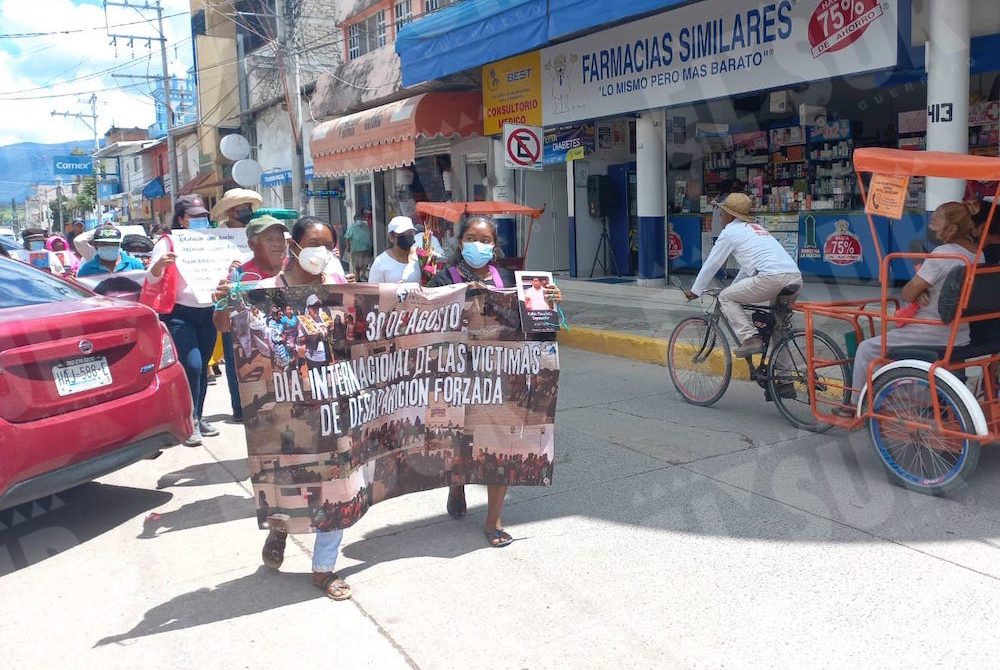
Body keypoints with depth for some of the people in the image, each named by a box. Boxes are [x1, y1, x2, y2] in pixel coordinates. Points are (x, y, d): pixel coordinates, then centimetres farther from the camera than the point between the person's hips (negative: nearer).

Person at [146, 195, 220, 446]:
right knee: (192, 365, -16)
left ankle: (199, 418, 19)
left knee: (202, 366, 9)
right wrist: (160, 264, -29)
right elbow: (151, 279, -8)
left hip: (207, 312, 5)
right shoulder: (168, 243, -2)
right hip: (180, 314, -5)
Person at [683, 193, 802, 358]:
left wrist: (695, 291, 25)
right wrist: (734, 286, 50)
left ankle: (750, 339, -4)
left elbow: (711, 264, 13)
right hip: (796, 277, 8)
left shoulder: (730, 231, 8)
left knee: (726, 297, 8)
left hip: (772, 278, -8)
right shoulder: (756, 228, 32)